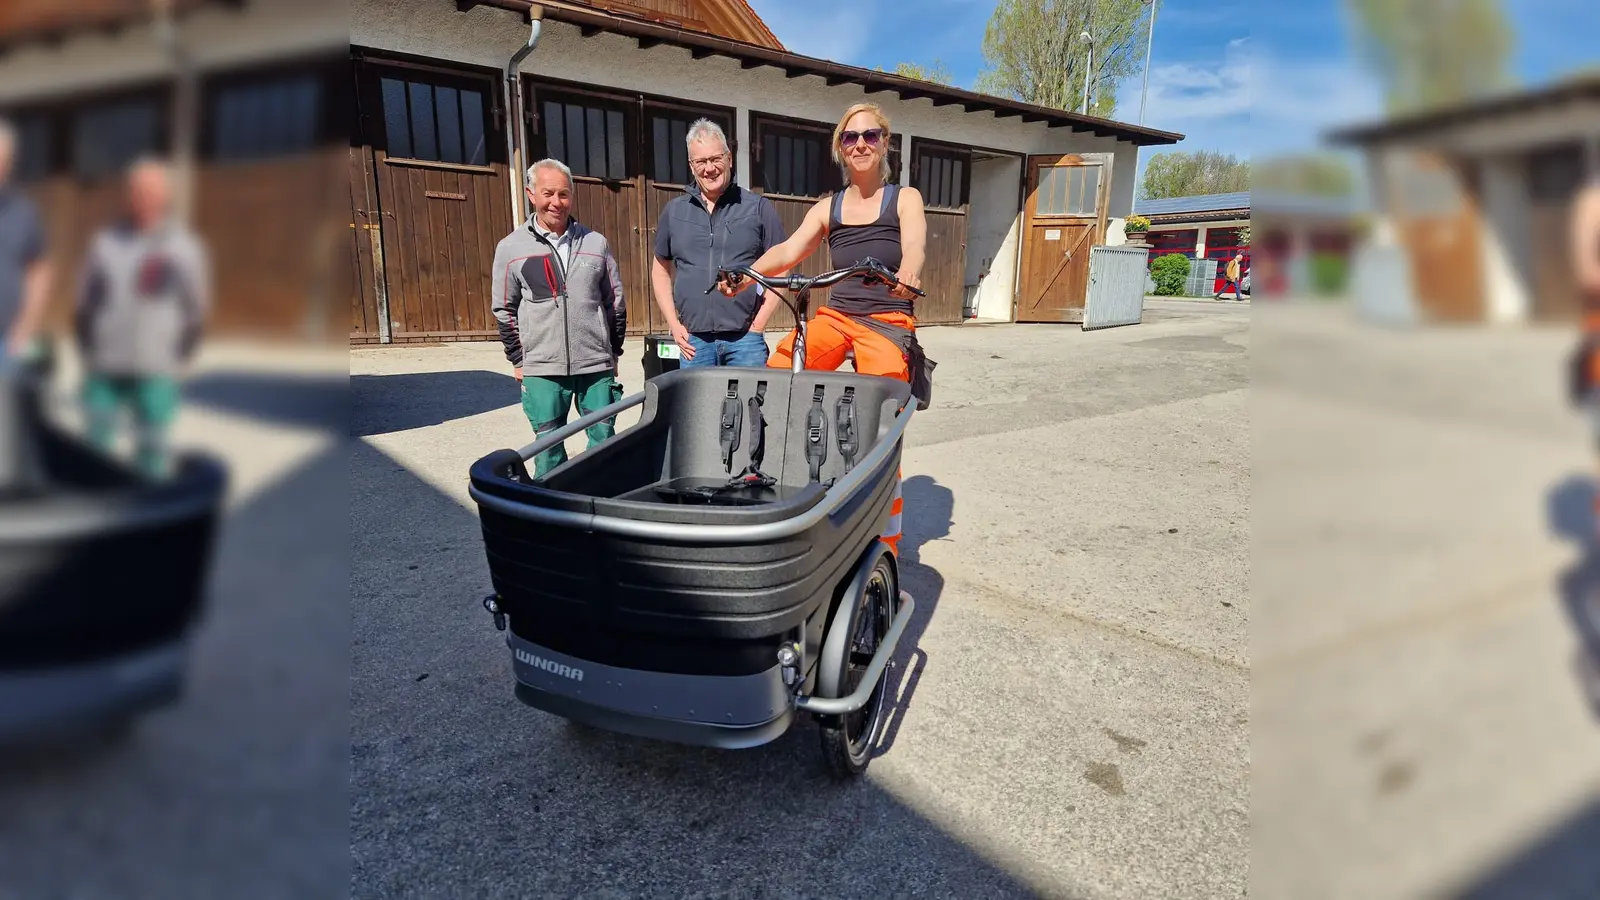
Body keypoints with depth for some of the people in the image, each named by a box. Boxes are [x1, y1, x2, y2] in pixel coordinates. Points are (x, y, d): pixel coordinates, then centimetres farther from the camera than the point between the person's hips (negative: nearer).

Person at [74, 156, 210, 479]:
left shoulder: (185, 246, 3)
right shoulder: (104, 243, 10)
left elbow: (196, 310, 4)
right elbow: (85, 303, 15)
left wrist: (177, 359, -2)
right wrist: (89, 351, 6)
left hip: (156, 371, -3)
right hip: (104, 370, 3)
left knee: (152, 452, 0)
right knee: (95, 447, 4)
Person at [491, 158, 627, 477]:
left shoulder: (595, 243, 5)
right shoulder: (510, 248, 2)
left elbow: (615, 301, 12)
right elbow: (504, 309, 8)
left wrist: (614, 353, 11)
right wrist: (518, 361, 5)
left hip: (597, 366, 1)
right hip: (542, 370, -1)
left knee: (604, 439, 5)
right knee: (549, 449, 5)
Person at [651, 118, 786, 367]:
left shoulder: (759, 208, 4)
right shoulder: (674, 211, 11)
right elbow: (661, 269, 19)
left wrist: (757, 326, -5)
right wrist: (674, 324, 7)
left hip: (745, 339, -2)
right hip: (693, 340, 2)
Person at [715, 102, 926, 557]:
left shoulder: (904, 199, 6)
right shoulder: (827, 208, 15)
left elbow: (915, 246, -15)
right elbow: (789, 251, 0)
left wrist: (907, 275, -39)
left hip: (888, 322, -3)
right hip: (835, 315, 3)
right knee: (773, 378, -24)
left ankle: (886, 547, 7)